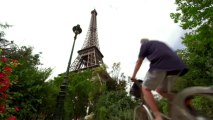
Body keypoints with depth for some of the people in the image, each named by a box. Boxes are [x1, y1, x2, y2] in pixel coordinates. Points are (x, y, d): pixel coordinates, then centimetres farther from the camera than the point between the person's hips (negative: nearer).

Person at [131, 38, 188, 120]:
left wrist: (133, 76, 27)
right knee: (161, 90, 23)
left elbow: (139, 62, 17)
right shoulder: (160, 43, 39)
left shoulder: (144, 45, 20)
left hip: (161, 64, -7)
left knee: (145, 89, 6)